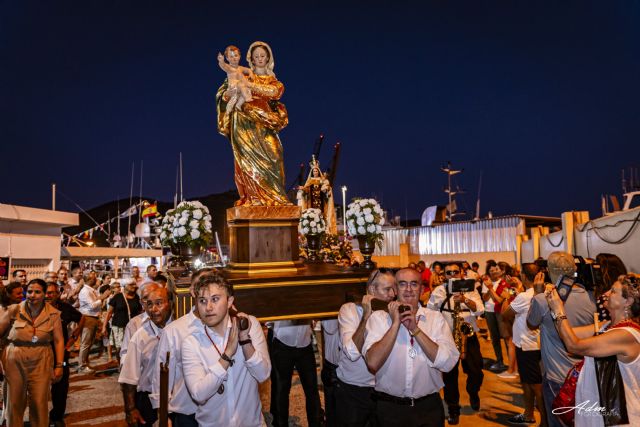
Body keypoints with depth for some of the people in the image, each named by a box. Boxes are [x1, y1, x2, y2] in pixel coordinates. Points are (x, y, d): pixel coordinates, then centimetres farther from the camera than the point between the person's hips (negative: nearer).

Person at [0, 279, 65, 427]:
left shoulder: (53, 314, -5)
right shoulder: (14, 310, -5)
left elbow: (58, 341, -3)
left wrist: (59, 365, -6)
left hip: (41, 362, 0)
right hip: (15, 361, 1)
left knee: (40, 403, 4)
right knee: (14, 402, 12)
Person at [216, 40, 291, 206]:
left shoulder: (273, 80, 19)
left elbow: (275, 91, -6)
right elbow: (222, 93, 4)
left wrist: (251, 85, -16)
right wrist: (229, 94, -20)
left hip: (264, 125, 2)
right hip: (245, 124, -2)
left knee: (270, 157, -12)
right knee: (249, 159, -12)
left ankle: (272, 197, -10)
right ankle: (252, 198, -14)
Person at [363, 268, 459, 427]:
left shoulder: (436, 318, -2)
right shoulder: (378, 317, -7)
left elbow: (448, 363, -14)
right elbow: (373, 363, -18)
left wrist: (415, 329, -19)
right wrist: (395, 323, -19)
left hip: (429, 406, 1)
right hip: (389, 407, -1)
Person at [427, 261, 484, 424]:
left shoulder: (470, 289, -1)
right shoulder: (439, 291, -3)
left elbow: (479, 310, -16)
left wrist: (464, 300, -34)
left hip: (469, 335, 1)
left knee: (476, 372, 4)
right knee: (449, 375, 3)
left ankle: (473, 393, 37)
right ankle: (453, 409, 20)